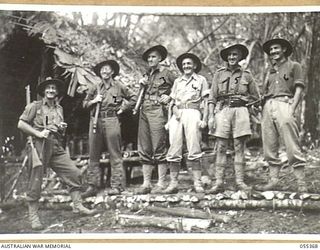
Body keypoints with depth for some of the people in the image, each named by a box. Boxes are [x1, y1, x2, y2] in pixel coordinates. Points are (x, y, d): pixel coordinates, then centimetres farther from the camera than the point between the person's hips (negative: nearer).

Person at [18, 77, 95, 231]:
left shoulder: (59, 109, 19)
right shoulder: (35, 106, 2)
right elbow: (21, 124, -3)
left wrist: (62, 128, 6)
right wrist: (38, 133, -13)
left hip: (57, 148, 6)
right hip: (39, 147, -5)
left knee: (74, 173, -1)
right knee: (35, 182, -2)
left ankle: (78, 206, 11)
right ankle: (33, 217, 9)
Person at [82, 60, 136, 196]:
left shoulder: (119, 86, 7)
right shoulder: (95, 89, 16)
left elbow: (133, 98, 10)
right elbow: (84, 104, 19)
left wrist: (122, 109, 3)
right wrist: (94, 101, 1)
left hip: (111, 120, -3)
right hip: (95, 121, 4)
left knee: (115, 155, -4)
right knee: (93, 155, 3)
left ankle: (117, 185, 0)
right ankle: (92, 186, 8)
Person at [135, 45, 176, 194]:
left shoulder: (166, 74, 5)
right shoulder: (146, 75, 22)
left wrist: (169, 97, -8)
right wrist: (141, 85, 7)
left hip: (158, 110, -6)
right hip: (144, 110, 6)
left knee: (159, 148, -7)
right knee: (144, 149, 4)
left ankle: (161, 184, -3)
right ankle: (146, 183, 8)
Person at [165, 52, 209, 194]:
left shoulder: (201, 80, 14)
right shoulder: (177, 81, 24)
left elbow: (206, 102, 7)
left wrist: (204, 119, -5)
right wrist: (174, 110, -2)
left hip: (193, 113, -3)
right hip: (177, 114, 3)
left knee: (194, 149, -10)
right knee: (174, 150, -4)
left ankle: (197, 183, -9)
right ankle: (173, 183, -2)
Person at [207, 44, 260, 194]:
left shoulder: (246, 75, 12)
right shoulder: (219, 74, 11)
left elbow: (255, 96, 18)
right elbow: (212, 97, 7)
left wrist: (243, 100, 4)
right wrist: (211, 116, -2)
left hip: (240, 110, 0)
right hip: (223, 110, 0)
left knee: (239, 148, -1)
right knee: (221, 148, -3)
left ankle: (240, 181, 3)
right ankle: (219, 183, -3)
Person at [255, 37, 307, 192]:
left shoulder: (294, 66, 12)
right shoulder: (270, 71, 25)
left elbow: (299, 89, 2)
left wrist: (292, 109, -10)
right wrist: (262, 112, 8)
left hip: (284, 104, -5)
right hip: (268, 107, 6)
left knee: (292, 147, -10)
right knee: (269, 148, 2)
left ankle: (301, 183, -8)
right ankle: (273, 180, 6)